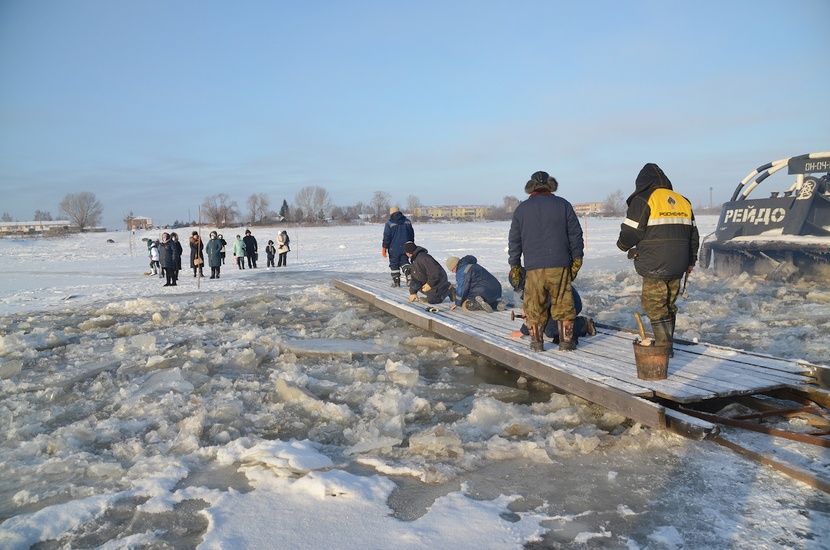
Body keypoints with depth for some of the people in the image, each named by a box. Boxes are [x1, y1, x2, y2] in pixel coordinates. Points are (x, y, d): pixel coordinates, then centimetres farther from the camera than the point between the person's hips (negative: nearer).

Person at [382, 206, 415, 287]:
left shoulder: (389, 224, -9)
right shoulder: (407, 221, 4)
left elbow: (386, 237, -10)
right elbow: (412, 235, 11)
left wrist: (384, 248, -2)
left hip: (394, 249, -3)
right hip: (405, 248, 4)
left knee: (394, 265, 8)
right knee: (404, 262, 17)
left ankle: (396, 281, 10)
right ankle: (409, 273, -8)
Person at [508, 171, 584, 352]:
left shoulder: (521, 209, 7)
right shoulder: (563, 205, 5)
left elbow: (514, 240, 9)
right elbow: (575, 234, 6)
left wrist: (514, 266, 15)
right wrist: (577, 259, 13)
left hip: (533, 267, 0)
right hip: (559, 265, 0)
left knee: (534, 305, 8)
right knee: (563, 303, 8)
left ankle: (536, 342, 11)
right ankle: (566, 341, 11)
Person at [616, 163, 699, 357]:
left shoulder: (643, 200, -8)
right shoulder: (682, 201, 15)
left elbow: (630, 233, -10)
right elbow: (693, 235, 19)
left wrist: (623, 245, 12)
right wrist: (690, 261, 28)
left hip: (654, 267, -7)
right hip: (677, 267, 7)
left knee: (655, 306, 0)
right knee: (669, 304, 15)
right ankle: (667, 345, 22)